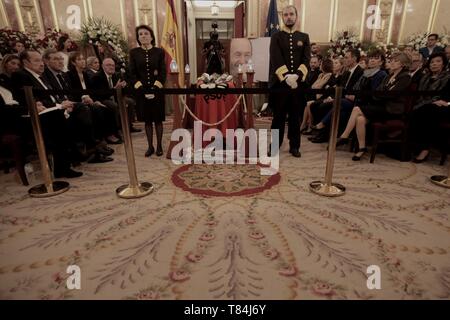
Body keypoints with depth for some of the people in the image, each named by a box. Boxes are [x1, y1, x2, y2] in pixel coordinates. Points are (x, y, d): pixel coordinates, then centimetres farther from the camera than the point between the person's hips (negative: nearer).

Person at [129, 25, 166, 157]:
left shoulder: (159, 52, 2)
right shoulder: (134, 52, 5)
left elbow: (163, 72, -2)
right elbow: (132, 73, 1)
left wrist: (155, 88, -13)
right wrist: (142, 89, -12)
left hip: (157, 90, -1)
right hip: (141, 91, 1)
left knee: (158, 119, 4)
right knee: (147, 120, 6)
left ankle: (159, 146, 14)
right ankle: (150, 146, 16)